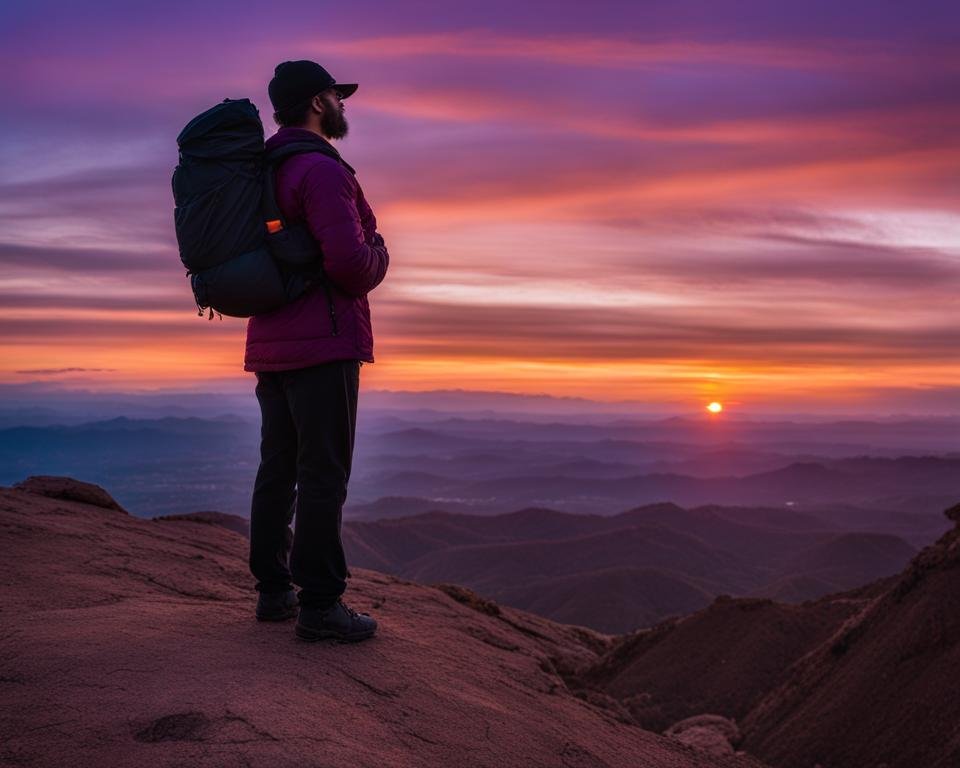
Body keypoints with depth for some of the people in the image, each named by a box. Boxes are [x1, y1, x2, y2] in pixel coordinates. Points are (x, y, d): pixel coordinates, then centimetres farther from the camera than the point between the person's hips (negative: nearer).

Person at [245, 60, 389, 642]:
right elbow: (351, 262, -24)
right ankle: (320, 604, -2)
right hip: (324, 343, -9)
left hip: (271, 343, 9)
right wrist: (380, 256, 0)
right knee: (324, 474, -6)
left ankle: (274, 590, 20)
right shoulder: (321, 169, -13)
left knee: (278, 469, 12)